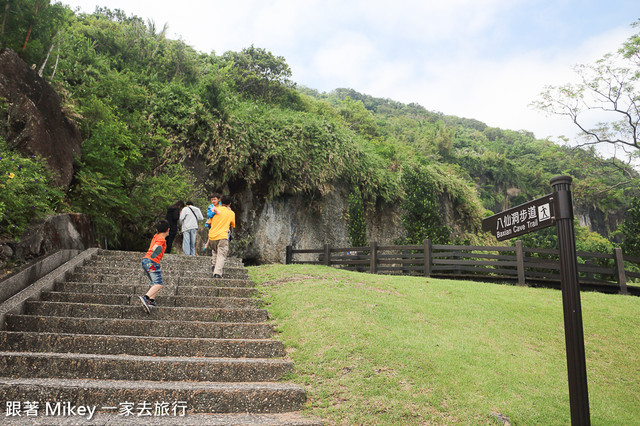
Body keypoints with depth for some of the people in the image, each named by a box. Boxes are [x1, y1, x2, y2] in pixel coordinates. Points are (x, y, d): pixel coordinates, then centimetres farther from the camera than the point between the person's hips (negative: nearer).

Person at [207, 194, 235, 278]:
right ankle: (217, 273, -21)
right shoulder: (231, 213, 6)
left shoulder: (215, 210, 9)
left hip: (212, 235, 3)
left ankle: (213, 264, 16)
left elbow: (210, 222, 16)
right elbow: (233, 226, 19)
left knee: (214, 251, 29)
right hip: (222, 236, -3)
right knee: (221, 255, -6)